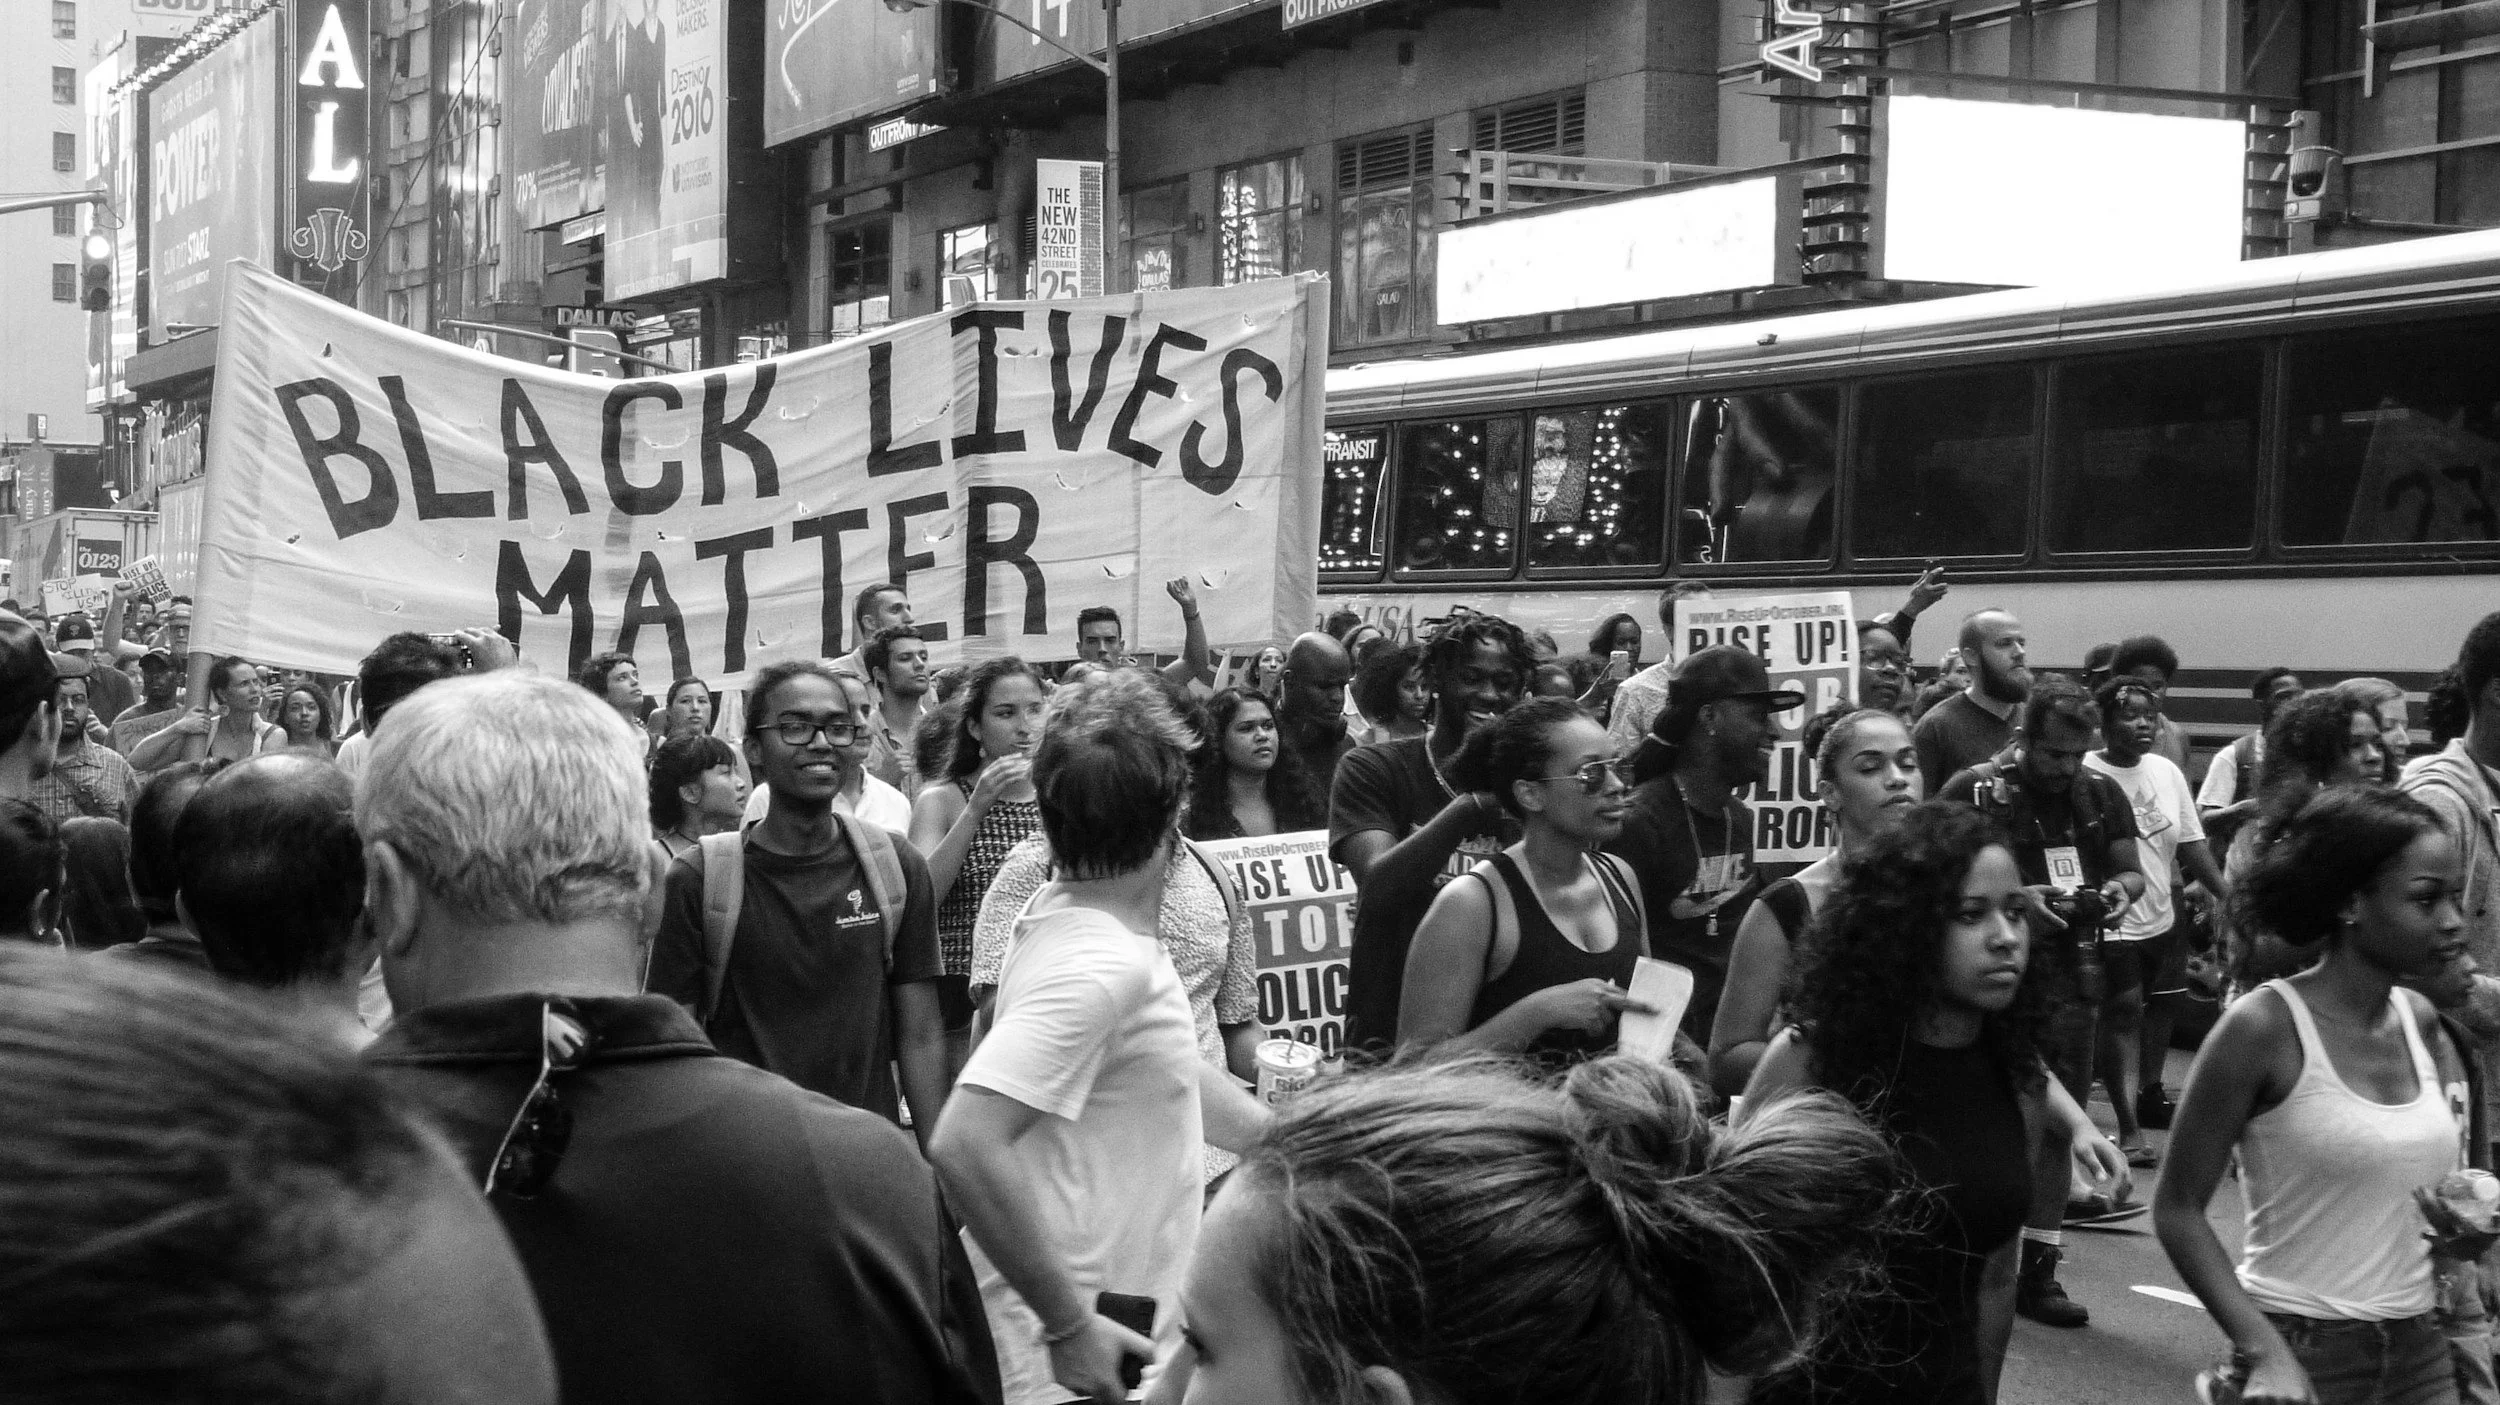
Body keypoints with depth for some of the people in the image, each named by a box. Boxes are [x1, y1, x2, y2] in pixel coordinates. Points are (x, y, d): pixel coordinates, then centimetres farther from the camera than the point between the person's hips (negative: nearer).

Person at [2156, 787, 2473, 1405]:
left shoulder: (2421, 1022, 3)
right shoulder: (2265, 1026, -14)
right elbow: (2178, 1209, -13)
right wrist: (2264, 1351, -21)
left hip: (2421, 1348, 6)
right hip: (2304, 1352, -5)